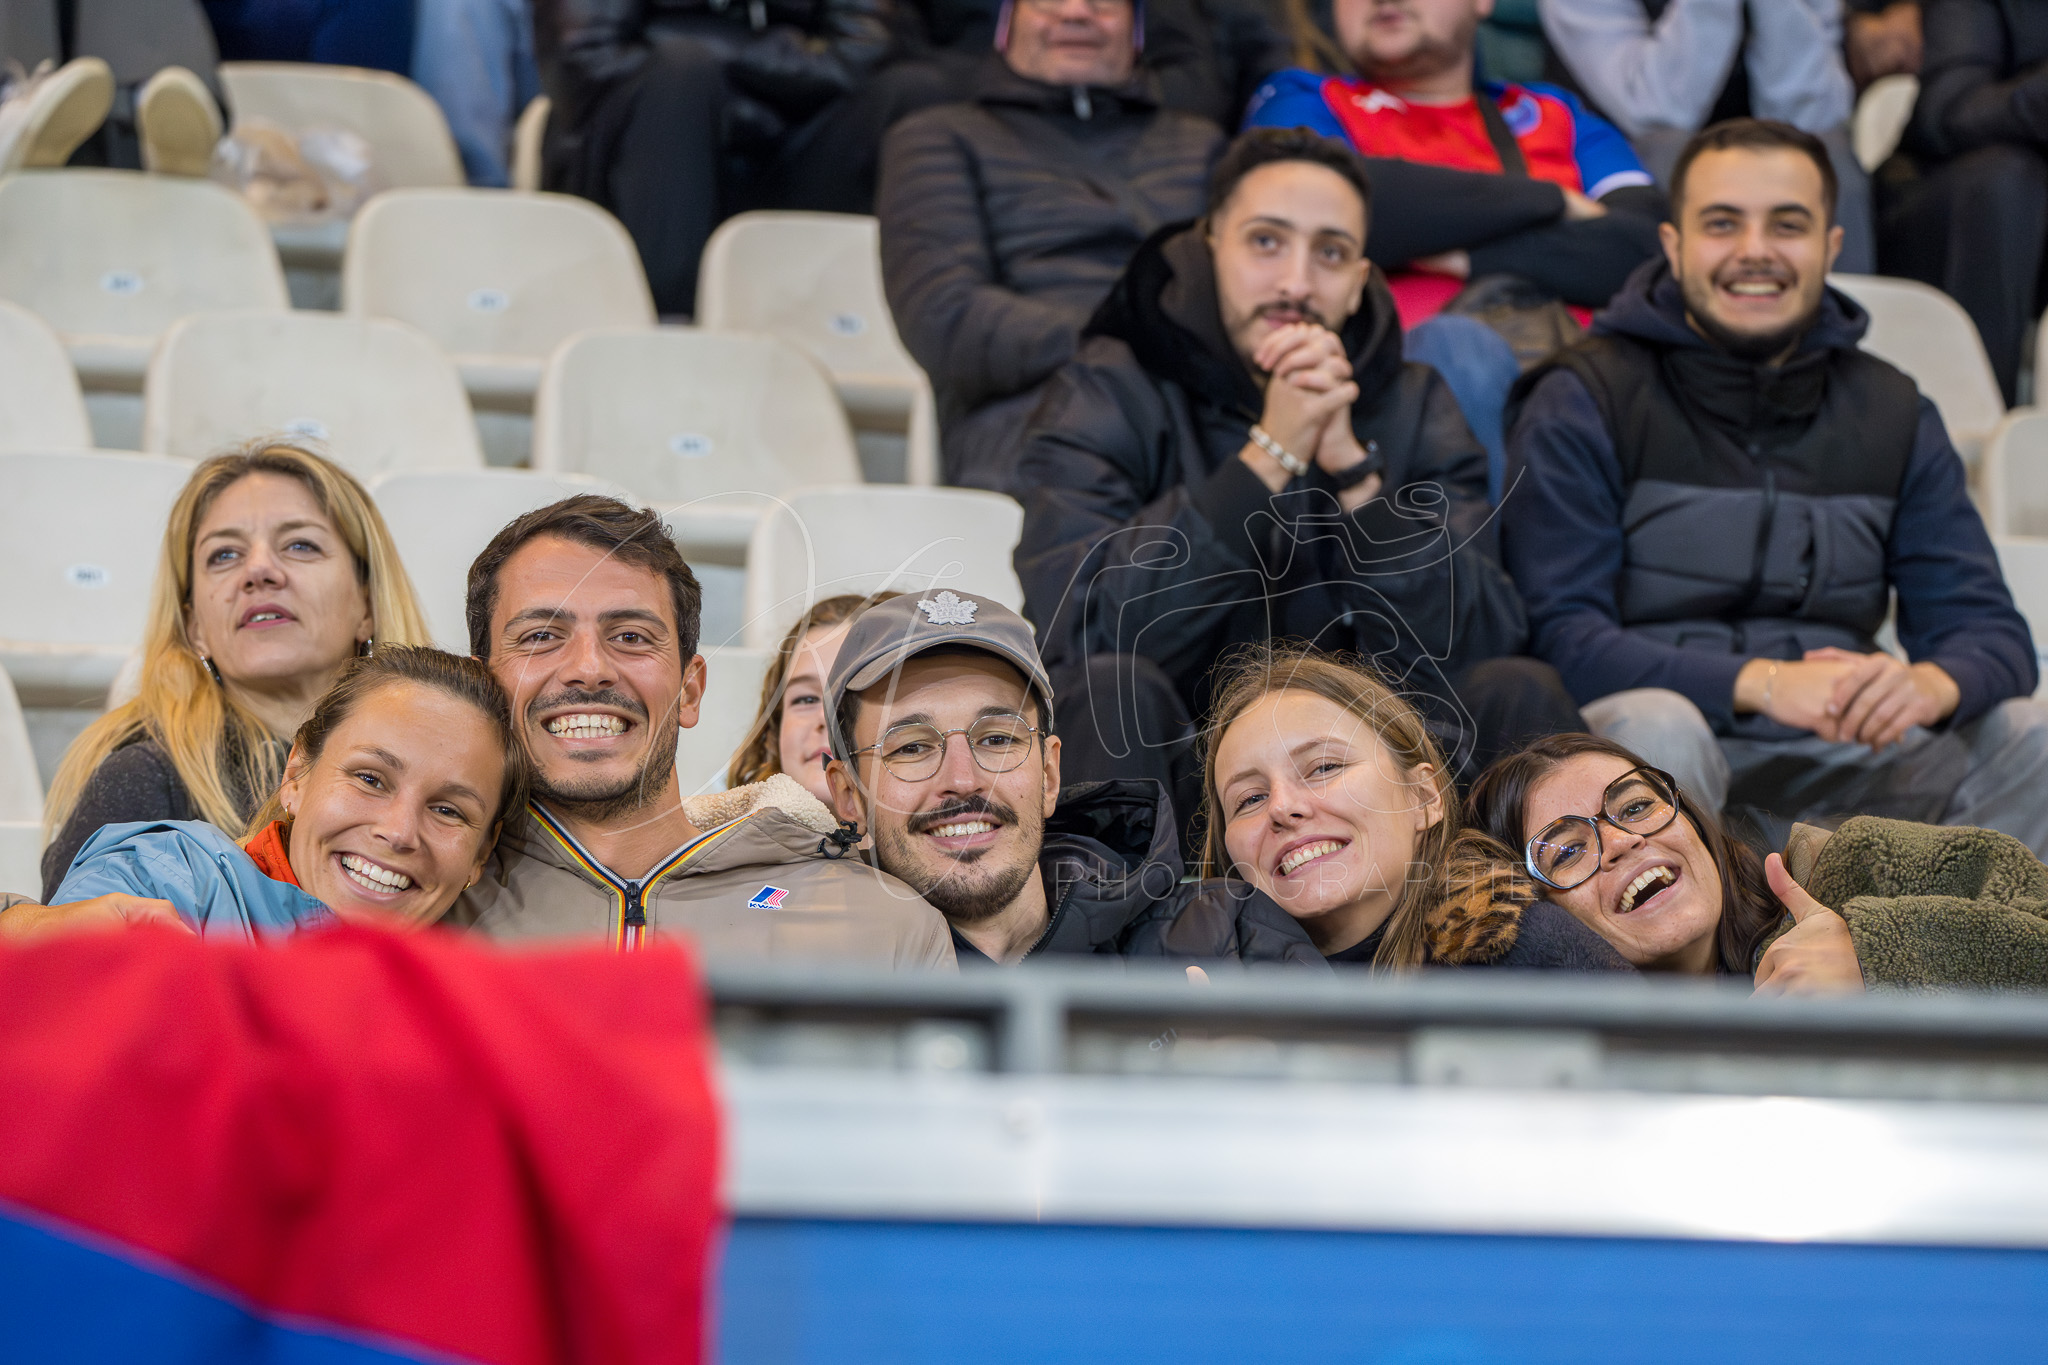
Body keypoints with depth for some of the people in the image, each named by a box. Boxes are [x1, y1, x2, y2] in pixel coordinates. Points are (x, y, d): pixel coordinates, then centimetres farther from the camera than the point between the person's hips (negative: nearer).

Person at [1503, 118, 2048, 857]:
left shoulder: (1896, 415, 14)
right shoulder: (1581, 404, 0)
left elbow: (1988, 630, 7)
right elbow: (1560, 635, -12)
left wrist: (1928, 684, -19)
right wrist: (1761, 683, -26)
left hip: (1841, 751, 4)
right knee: (1655, 725, -37)